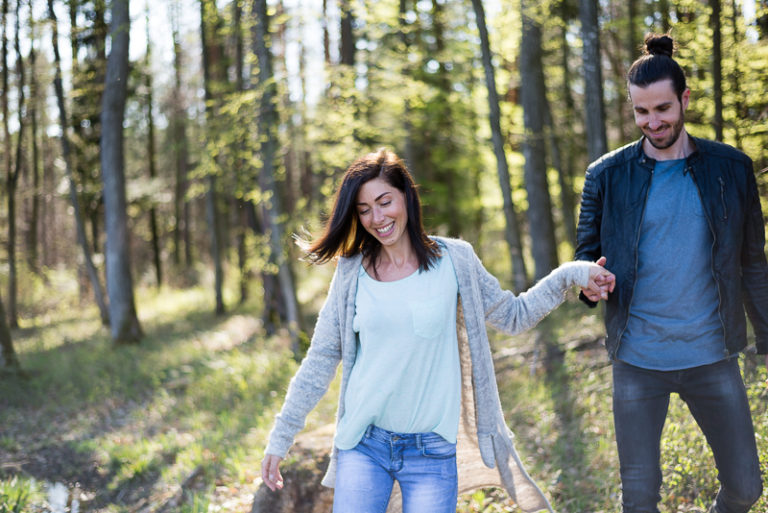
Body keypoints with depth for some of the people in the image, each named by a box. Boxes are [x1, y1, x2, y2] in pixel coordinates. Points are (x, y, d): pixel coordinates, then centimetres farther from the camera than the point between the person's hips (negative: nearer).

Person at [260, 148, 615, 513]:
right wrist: (279, 439, 5)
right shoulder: (352, 271, 1)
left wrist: (570, 275, -1)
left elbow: (513, 316, 10)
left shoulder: (453, 260, 0)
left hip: (432, 451, -1)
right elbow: (321, 359, 5)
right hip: (362, 445, 1)